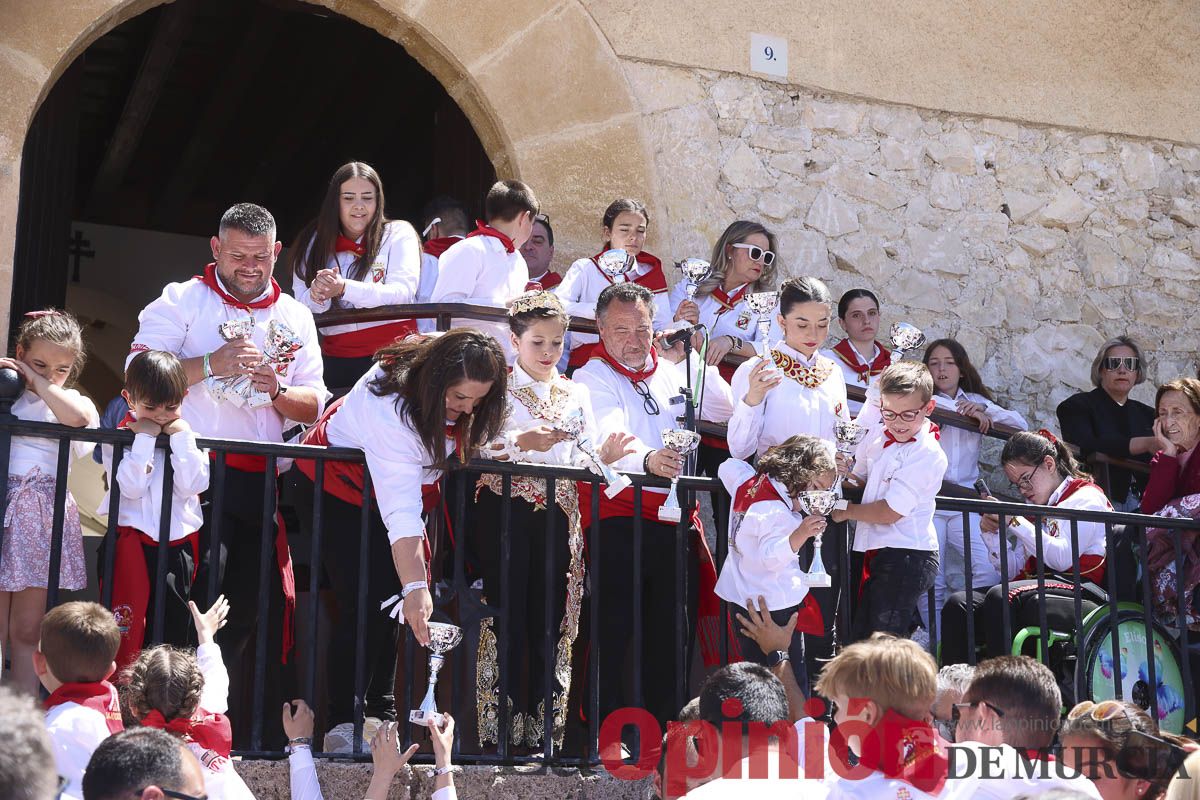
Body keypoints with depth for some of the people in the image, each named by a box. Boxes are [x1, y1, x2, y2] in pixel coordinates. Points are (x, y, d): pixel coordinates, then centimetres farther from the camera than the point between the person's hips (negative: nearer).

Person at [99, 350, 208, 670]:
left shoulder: (189, 437, 7)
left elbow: (190, 486, -7)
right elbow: (131, 487, -16)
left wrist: (181, 438, -10)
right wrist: (145, 438, -15)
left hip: (179, 543, 3)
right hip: (132, 540, -3)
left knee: (174, 625, 9)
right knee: (126, 625, -4)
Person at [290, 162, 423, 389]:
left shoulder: (398, 233, 5)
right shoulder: (314, 242, 13)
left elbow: (402, 294, -9)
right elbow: (300, 303, 6)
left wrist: (344, 288, -21)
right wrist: (317, 296, -18)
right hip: (336, 360, 2)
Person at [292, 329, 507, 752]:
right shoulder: (390, 411, -41)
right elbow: (401, 514, -45)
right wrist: (415, 587, -50)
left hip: (404, 478, 7)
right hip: (335, 486, -7)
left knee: (392, 601, 0)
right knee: (363, 604, -16)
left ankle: (380, 709, 9)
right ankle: (341, 722, -9)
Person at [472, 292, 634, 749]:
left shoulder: (576, 394, 17)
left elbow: (583, 464, 10)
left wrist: (604, 457, -11)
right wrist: (521, 442, -24)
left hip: (557, 517, 4)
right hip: (505, 510, -4)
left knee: (549, 621, 2)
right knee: (508, 618, -5)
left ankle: (541, 728, 7)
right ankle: (502, 728, 0)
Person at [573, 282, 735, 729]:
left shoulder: (670, 371, 17)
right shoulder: (593, 378, -1)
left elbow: (723, 411, 14)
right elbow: (611, 437, -19)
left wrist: (689, 359, 3)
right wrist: (648, 459, -40)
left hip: (676, 517, 5)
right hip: (617, 518, -5)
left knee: (675, 626, 7)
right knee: (613, 627, -10)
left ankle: (666, 723, 15)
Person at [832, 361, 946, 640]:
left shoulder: (928, 454, -17)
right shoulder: (878, 434, 6)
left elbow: (890, 512, -19)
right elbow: (860, 479, 23)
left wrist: (846, 511, -4)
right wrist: (846, 478, -1)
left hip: (906, 557, -8)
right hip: (876, 552, 8)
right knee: (861, 639, 15)